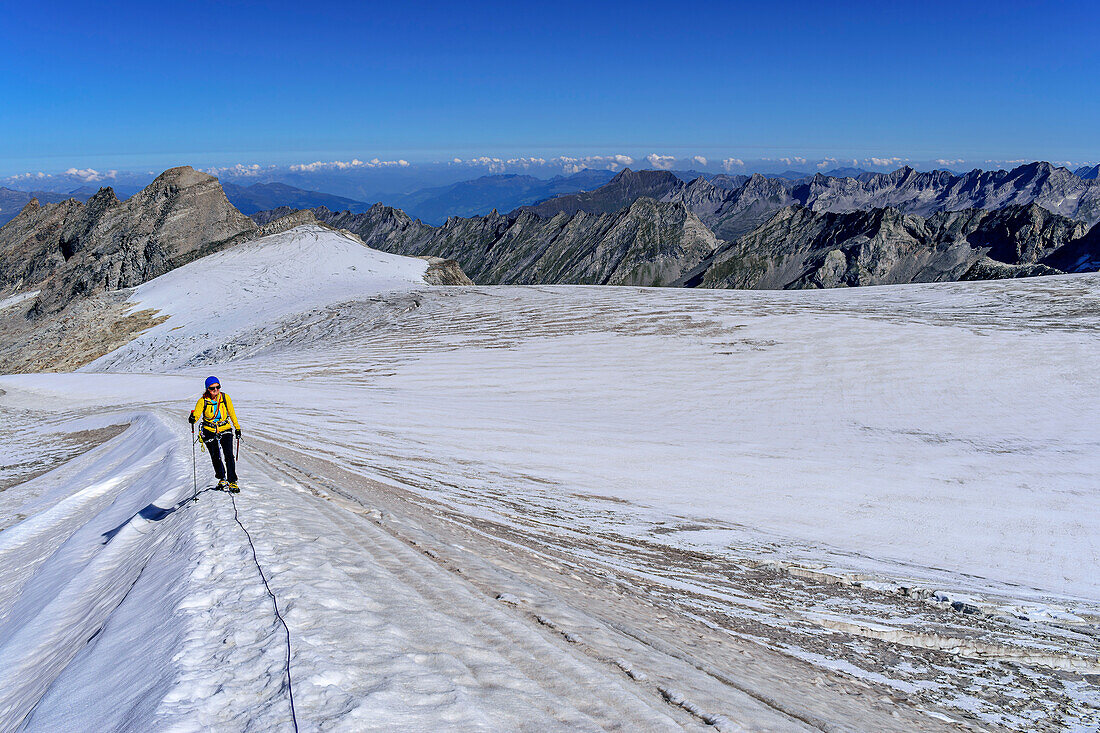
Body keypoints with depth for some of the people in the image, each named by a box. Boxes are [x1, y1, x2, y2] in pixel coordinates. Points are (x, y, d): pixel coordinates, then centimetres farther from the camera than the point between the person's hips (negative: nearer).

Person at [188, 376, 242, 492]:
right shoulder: (203, 401, -10)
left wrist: (237, 428, 11)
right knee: (216, 457, 5)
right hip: (209, 432, 0)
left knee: (229, 455, -13)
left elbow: (232, 413, 6)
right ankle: (222, 479, 29)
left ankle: (232, 481, -8)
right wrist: (193, 419, -40)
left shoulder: (225, 397, -6)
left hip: (225, 430, 0)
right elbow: (197, 414, -17)